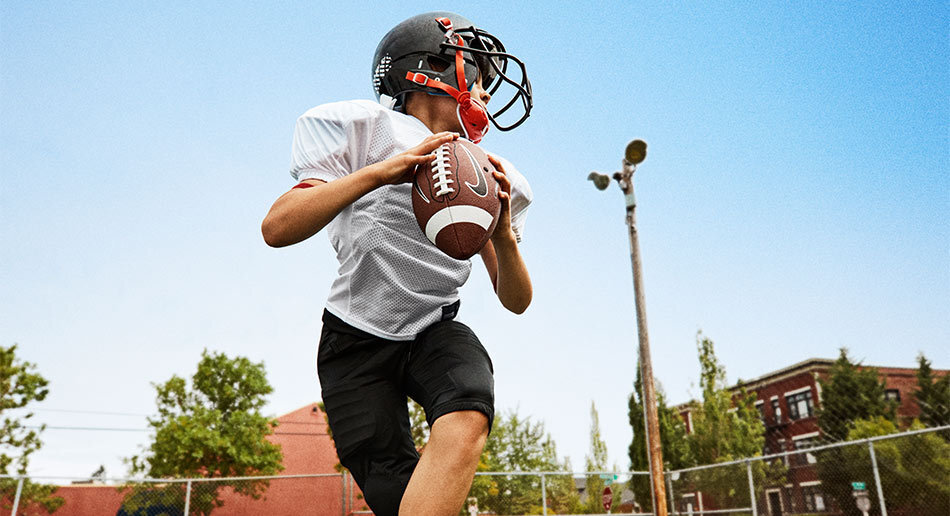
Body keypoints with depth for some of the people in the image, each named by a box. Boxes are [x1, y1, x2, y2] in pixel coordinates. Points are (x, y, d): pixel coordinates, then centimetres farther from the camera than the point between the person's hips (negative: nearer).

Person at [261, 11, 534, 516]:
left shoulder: (492, 177, 6)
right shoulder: (368, 128, -7)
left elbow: (516, 301, 7)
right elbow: (277, 228, -18)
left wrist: (503, 233, -13)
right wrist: (379, 172, -27)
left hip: (437, 330, 3)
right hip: (359, 337, -3)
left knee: (465, 422, -29)